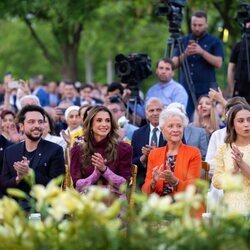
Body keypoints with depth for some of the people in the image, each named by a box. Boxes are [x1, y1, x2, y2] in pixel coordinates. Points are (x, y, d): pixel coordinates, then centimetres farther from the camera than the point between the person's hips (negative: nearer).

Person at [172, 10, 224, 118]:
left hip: (206, 90, -3)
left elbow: (218, 63, -8)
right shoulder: (183, 41, 12)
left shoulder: (214, 42, 4)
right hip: (186, 89, 3)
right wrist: (185, 54, -12)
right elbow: (175, 63, 6)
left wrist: (202, 52, -19)